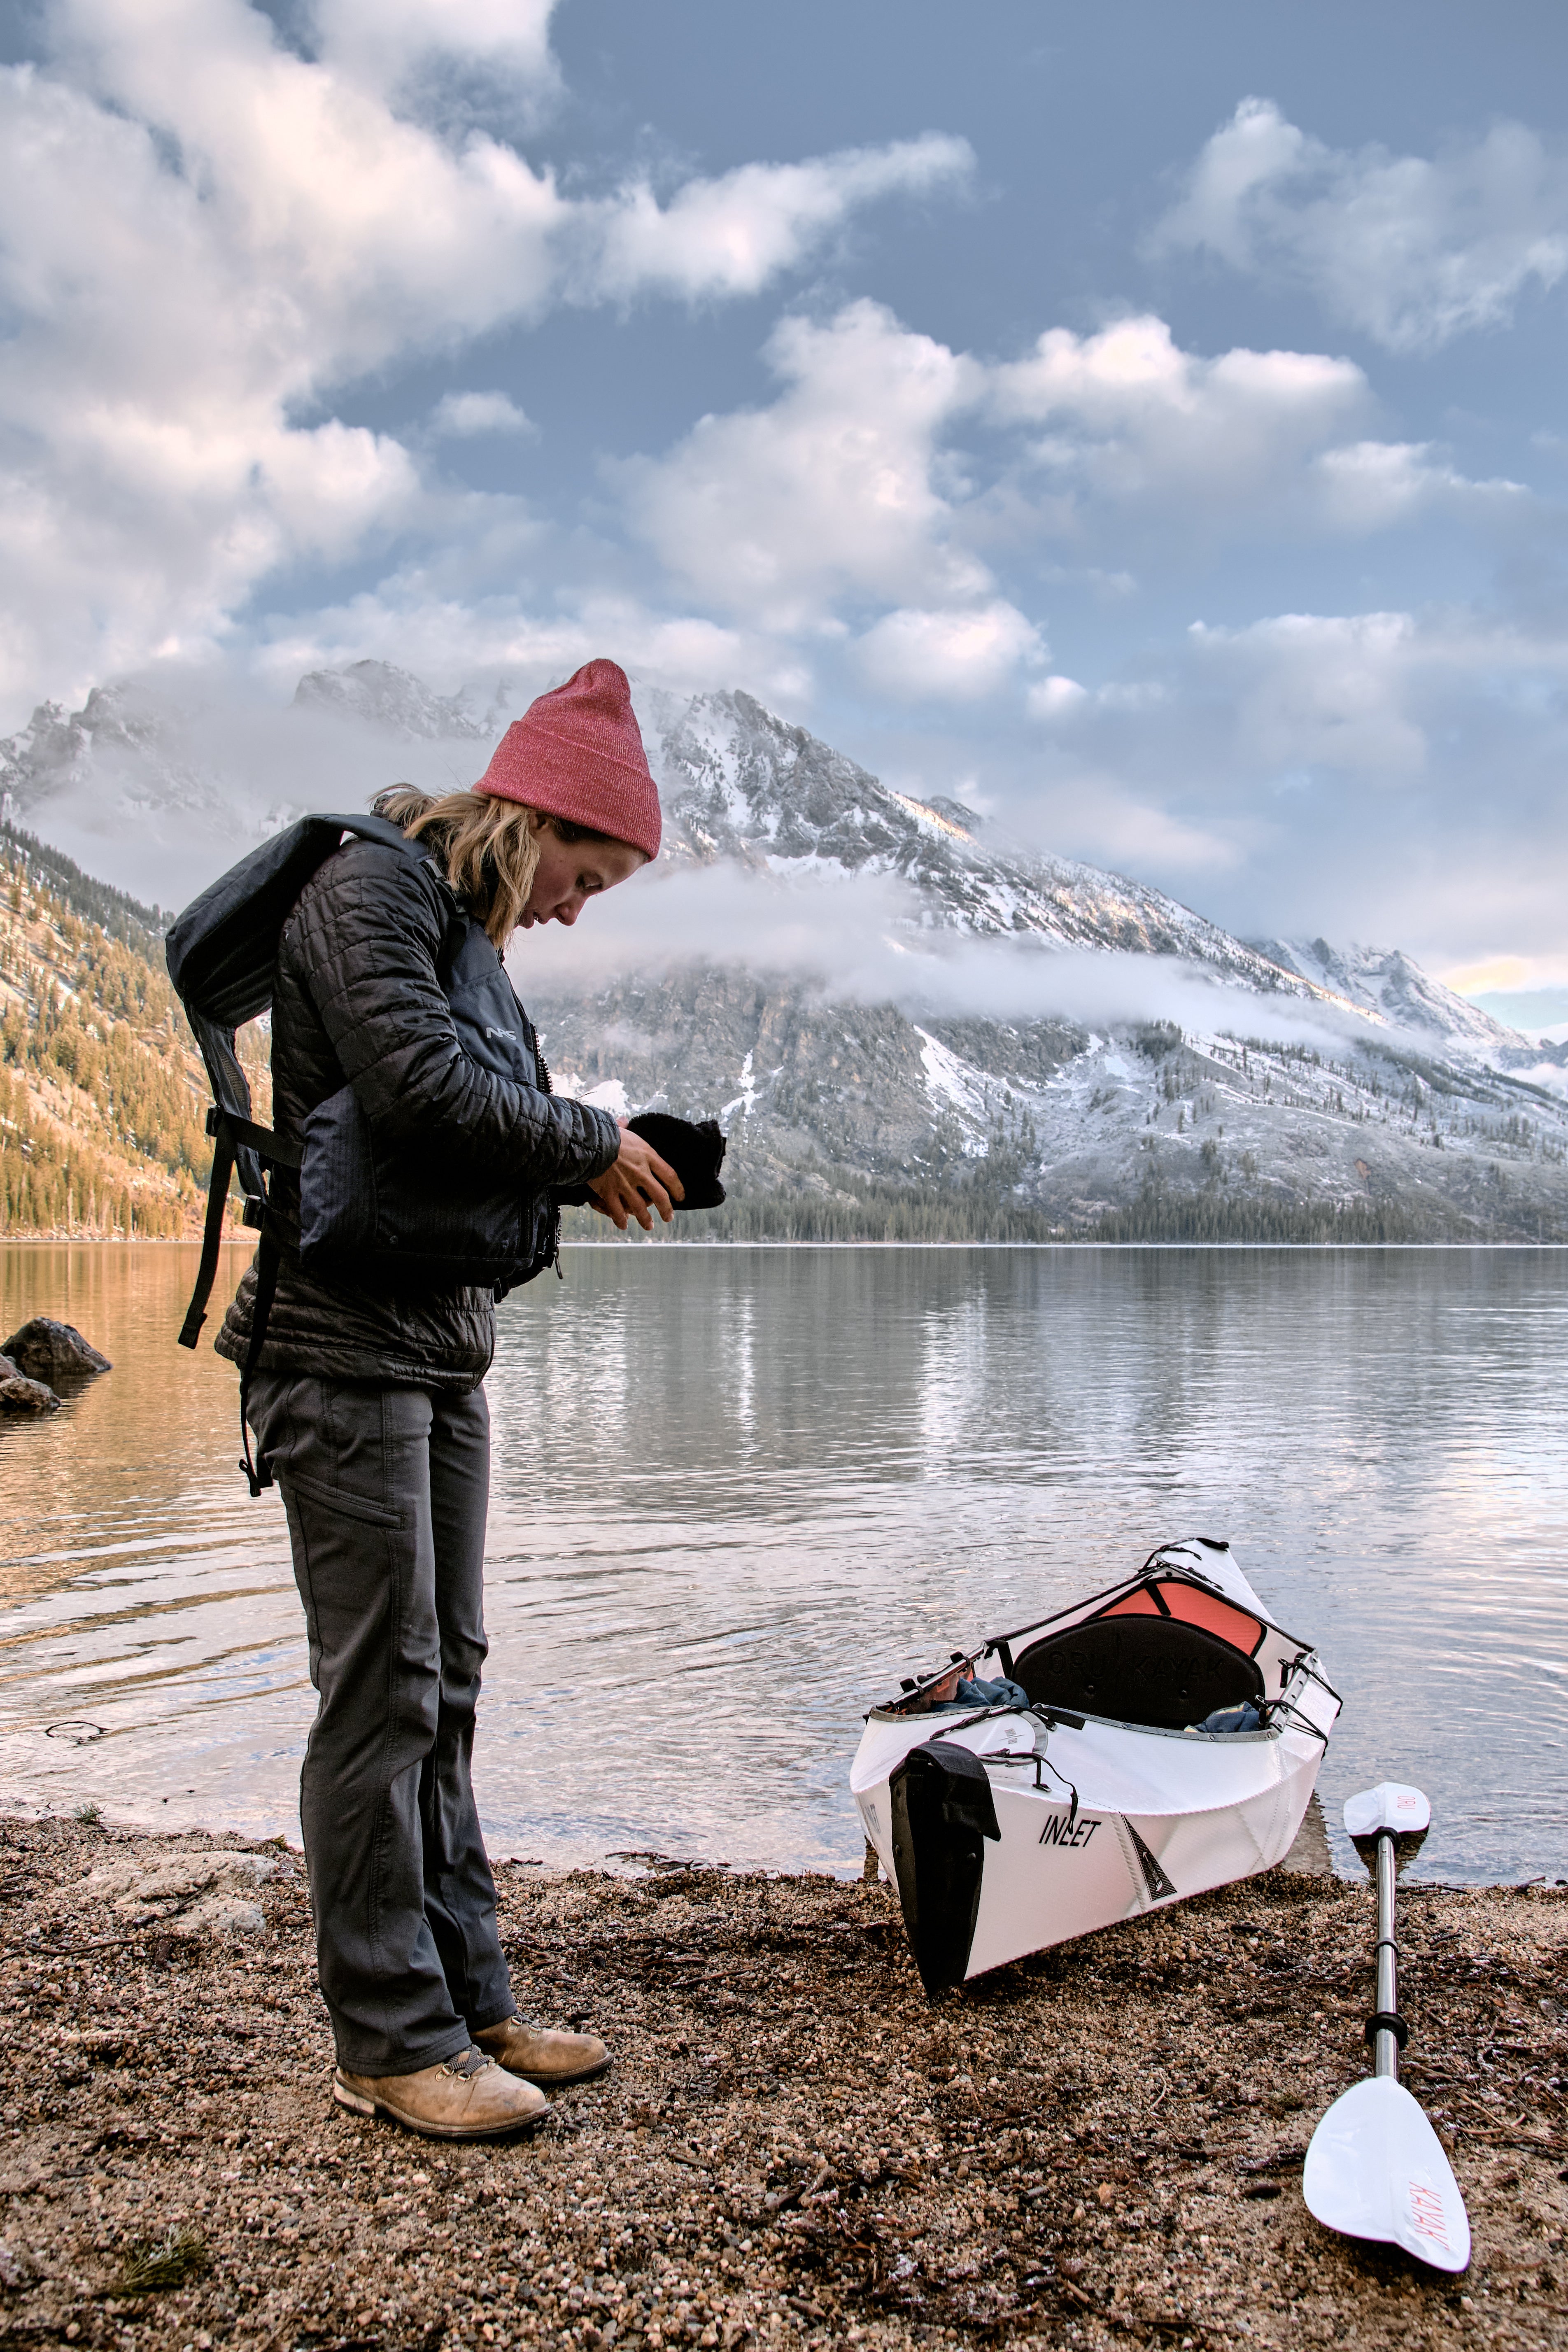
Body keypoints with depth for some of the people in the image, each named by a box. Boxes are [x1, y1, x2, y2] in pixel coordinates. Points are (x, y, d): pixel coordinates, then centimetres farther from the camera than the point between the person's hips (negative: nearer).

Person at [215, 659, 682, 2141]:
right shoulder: (367, 891, -10)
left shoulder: (461, 927, 18)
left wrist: (595, 1162, 0)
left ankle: (466, 2002, 22)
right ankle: (390, 2039, 9)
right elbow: (419, 1091, -24)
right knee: (383, 1693, -4)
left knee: (442, 1687, 12)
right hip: (346, 1351, -9)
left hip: (443, 1355, 10)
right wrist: (588, 1146, -12)